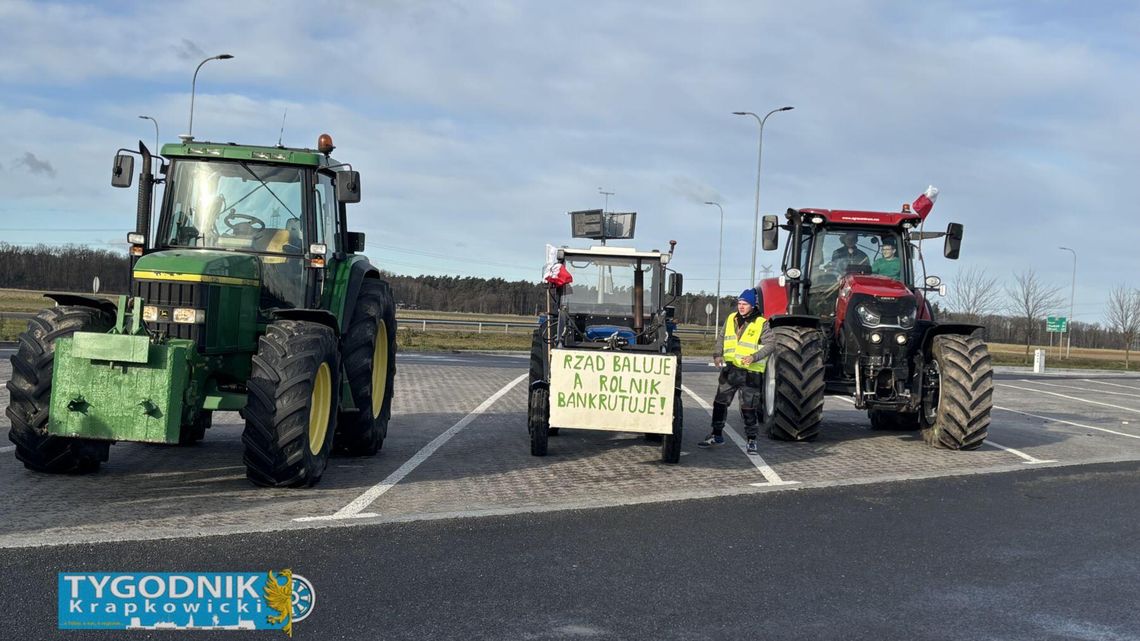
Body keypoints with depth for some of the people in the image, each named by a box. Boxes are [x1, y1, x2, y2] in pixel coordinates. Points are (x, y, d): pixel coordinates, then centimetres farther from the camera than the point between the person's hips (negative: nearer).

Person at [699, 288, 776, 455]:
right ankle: (717, 435, 23)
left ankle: (751, 441, 11)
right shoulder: (731, 319, 8)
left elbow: (770, 344, -11)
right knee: (720, 402, 9)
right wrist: (718, 354, -1)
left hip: (750, 372, -5)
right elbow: (721, 338, 16)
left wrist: (754, 357, -24)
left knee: (749, 408, -1)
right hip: (729, 369, 5)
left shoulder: (761, 323, -8)